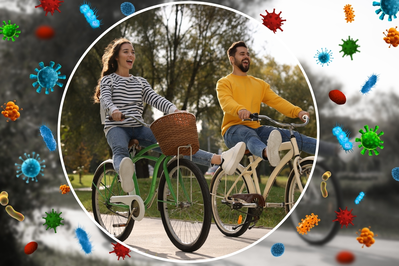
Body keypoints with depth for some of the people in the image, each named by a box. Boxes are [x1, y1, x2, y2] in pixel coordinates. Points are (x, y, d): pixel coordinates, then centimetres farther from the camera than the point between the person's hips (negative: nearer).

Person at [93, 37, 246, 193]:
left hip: (138, 128, 4)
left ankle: (221, 160, -33)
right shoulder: (108, 80, 10)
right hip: (116, 128, -4)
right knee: (120, 151, -39)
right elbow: (105, 98, -11)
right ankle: (125, 172, -76)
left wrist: (173, 109, -15)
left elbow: (154, 98, 6)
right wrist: (113, 110, -36)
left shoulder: (140, 82, 23)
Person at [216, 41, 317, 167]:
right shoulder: (224, 82, 8)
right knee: (249, 135, -40)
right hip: (234, 129, -6)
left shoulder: (260, 84, 24)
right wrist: (240, 109, -37)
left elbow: (277, 101, 12)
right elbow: (226, 101, -13)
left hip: (255, 128, 6)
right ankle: (267, 153, -73)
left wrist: (298, 111, -6)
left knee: (291, 135, -14)